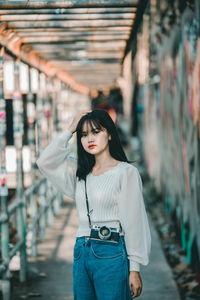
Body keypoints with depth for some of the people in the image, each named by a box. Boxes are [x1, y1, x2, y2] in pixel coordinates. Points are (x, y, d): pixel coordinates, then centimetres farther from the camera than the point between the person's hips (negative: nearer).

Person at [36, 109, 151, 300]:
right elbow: (45, 162, 4)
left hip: (112, 255, -6)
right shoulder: (80, 171, 14)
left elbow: (134, 222, -6)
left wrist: (134, 269, -9)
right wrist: (70, 130, 5)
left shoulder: (126, 172, -3)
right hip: (81, 254, 6)